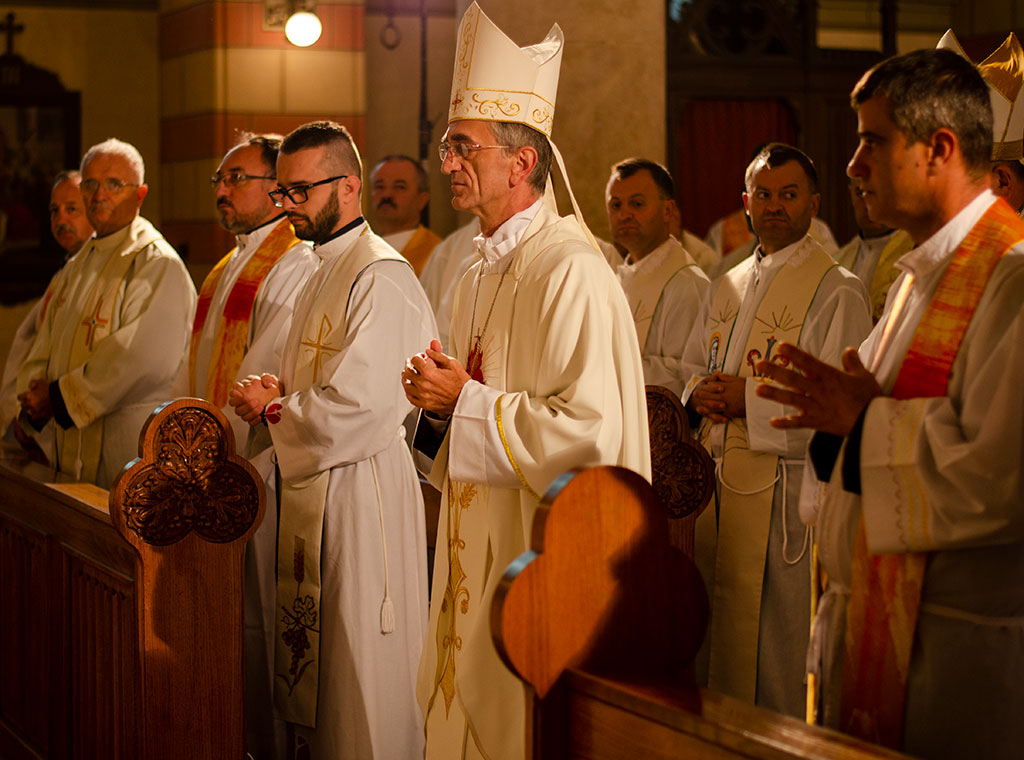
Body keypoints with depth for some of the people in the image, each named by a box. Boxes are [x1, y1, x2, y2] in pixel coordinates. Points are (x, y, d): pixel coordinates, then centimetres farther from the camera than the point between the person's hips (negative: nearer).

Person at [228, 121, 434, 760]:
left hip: (362, 492, -10)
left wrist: (272, 408, -9)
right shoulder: (326, 272, 16)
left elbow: (358, 407, -24)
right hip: (312, 491, 10)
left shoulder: (382, 276, -16)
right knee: (312, 668, 15)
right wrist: (280, 395, 2)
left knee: (362, 678, -2)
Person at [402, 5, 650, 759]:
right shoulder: (482, 276, 14)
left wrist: (467, 401, -17)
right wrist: (441, 406, 2)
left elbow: (588, 430, -24)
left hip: (547, 557, -9)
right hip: (479, 555, 9)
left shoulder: (572, 272, -17)